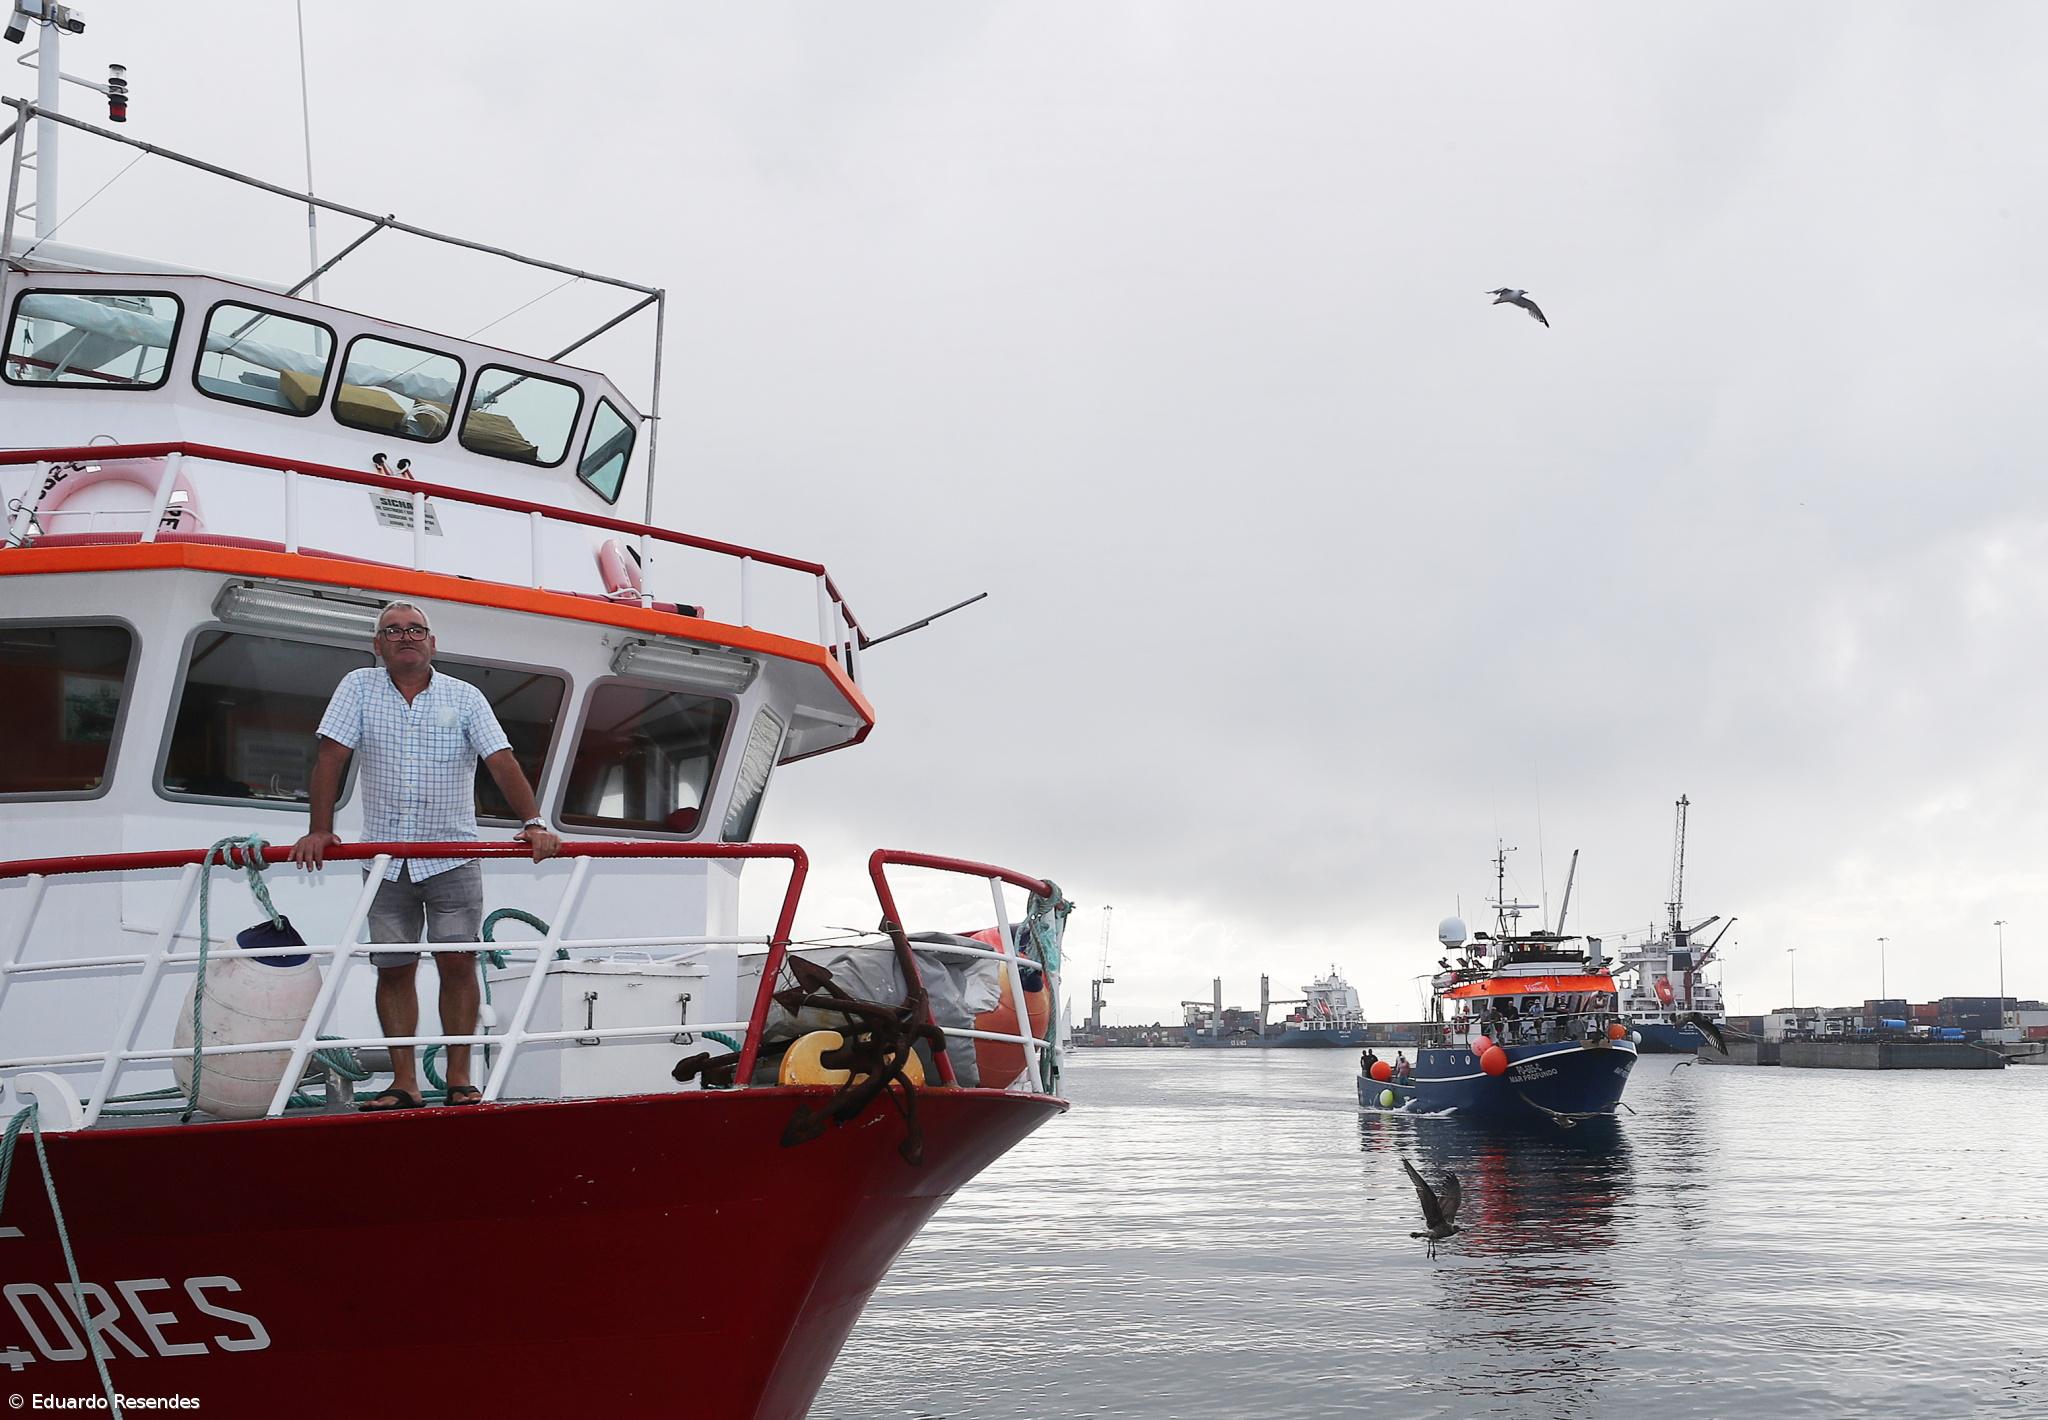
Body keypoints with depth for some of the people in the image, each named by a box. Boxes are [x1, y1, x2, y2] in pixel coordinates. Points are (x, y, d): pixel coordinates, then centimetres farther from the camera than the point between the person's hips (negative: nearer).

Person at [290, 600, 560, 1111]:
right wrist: (320, 830, -13)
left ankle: (459, 1079, 3)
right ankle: (404, 1083, 7)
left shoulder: (465, 697, 2)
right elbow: (331, 757, -3)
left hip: (452, 856, -1)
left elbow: (502, 761, -5)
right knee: (393, 969, 2)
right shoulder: (359, 688, 3)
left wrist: (534, 823, -18)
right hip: (386, 859, 1)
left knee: (457, 962, -4)